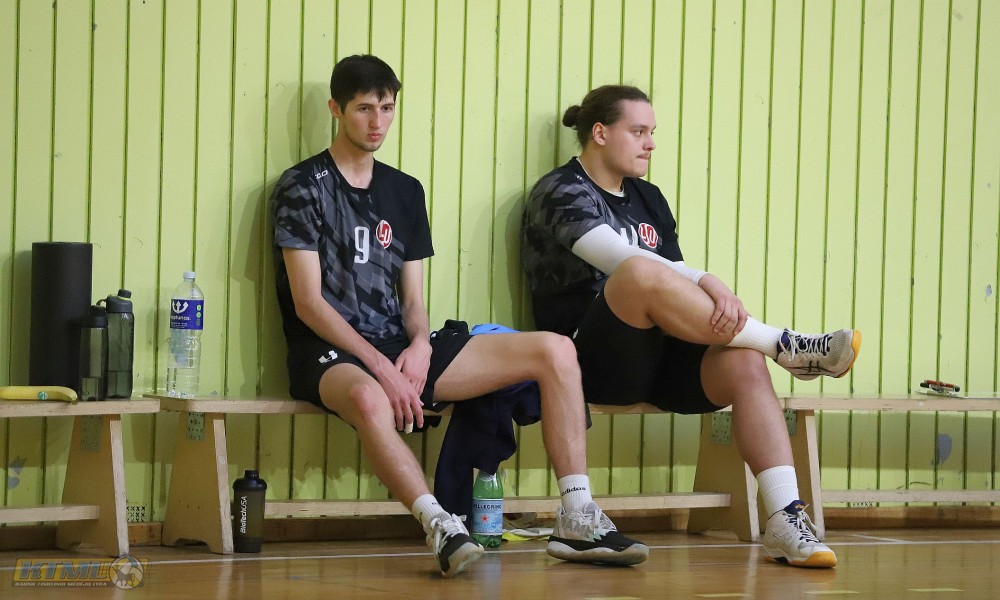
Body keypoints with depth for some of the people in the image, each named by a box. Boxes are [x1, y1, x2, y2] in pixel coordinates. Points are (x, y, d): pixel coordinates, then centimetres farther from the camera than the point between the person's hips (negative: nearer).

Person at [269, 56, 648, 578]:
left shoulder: (404, 191, 18)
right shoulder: (302, 187, -1)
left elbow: (412, 299, 16)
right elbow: (308, 303, -9)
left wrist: (420, 344, -9)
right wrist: (381, 367, -20)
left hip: (400, 346, 6)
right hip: (330, 354, -6)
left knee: (555, 351, -9)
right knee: (369, 400, -46)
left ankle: (577, 522, -14)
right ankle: (442, 529, -40)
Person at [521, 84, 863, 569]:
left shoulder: (647, 198, 24)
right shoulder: (560, 193, 0)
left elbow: (675, 272, 12)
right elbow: (619, 259, -17)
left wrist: (716, 295, -13)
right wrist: (710, 285, -25)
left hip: (656, 357, 7)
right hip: (590, 360, -7)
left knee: (745, 363, -25)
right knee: (643, 275, -36)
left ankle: (786, 524, -37)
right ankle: (787, 346, -24)